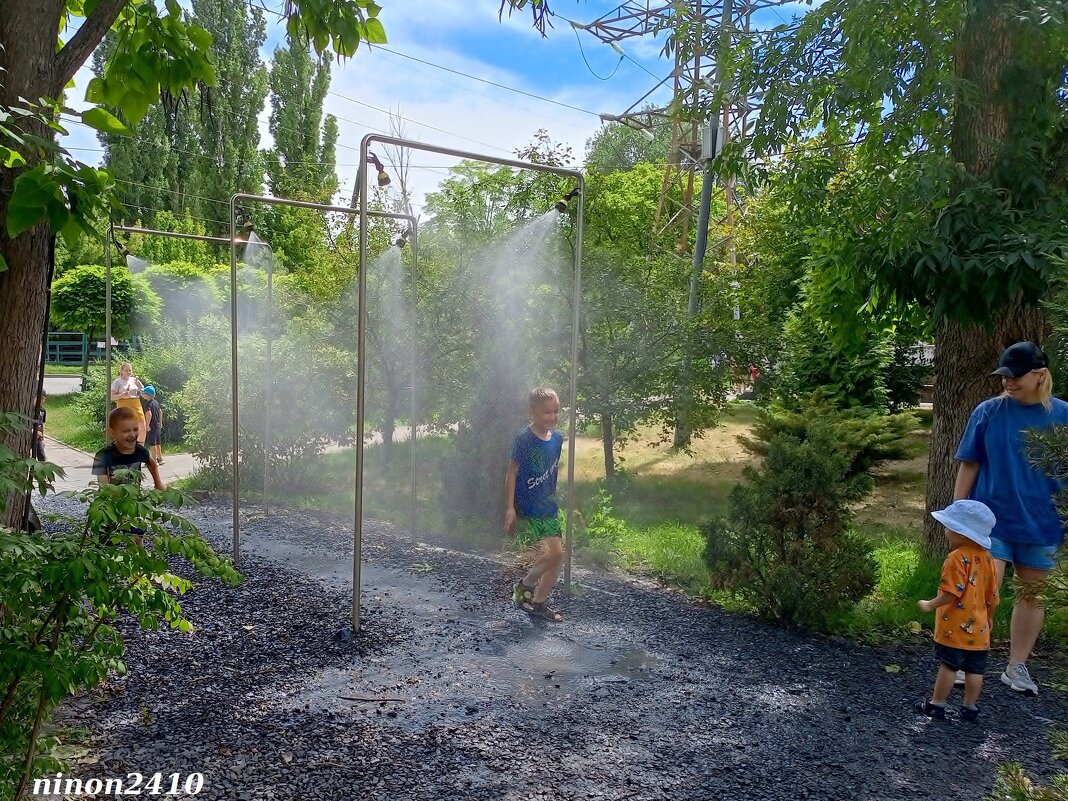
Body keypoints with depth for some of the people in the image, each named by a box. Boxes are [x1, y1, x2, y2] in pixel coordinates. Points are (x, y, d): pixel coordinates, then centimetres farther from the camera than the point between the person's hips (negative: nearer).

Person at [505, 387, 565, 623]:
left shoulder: (557, 438, 3)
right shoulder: (525, 439, -16)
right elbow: (512, 473, -12)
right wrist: (510, 508, -15)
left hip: (548, 508, 7)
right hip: (526, 510, -7)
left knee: (558, 555, 7)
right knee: (550, 554, -14)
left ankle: (539, 602, 23)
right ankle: (524, 586, 13)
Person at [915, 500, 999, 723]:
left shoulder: (957, 558, -20)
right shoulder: (986, 557, 4)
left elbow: (950, 594, -23)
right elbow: (992, 595, 12)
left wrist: (930, 605, -7)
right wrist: (989, 618, 25)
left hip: (954, 627, -7)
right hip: (978, 628, 7)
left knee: (948, 666, 3)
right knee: (975, 669, 11)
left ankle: (937, 705, 13)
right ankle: (970, 708, 21)